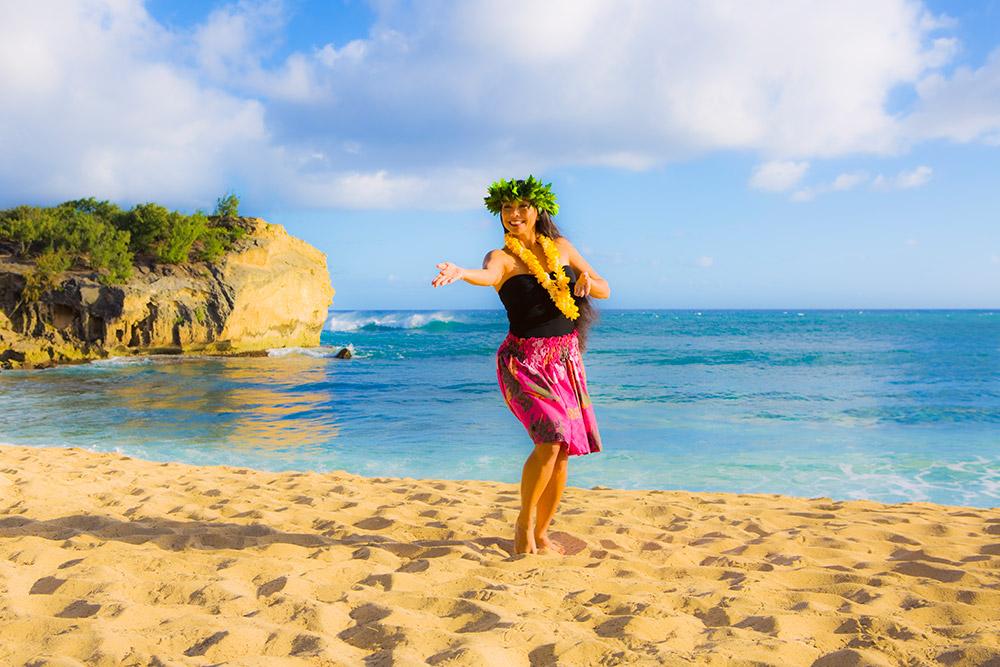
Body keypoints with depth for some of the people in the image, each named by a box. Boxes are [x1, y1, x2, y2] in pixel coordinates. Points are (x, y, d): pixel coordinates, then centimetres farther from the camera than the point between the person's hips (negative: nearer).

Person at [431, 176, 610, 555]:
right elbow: (487, 275, -29)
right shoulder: (502, 257, -3)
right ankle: (524, 523, 3)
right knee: (551, 441, -21)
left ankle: (541, 534, 21)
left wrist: (586, 279, -11)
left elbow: (605, 291, 13)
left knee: (562, 451, 3)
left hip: (566, 360, 5)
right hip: (525, 360, -5)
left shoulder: (561, 247, 10)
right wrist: (460, 273, -52)